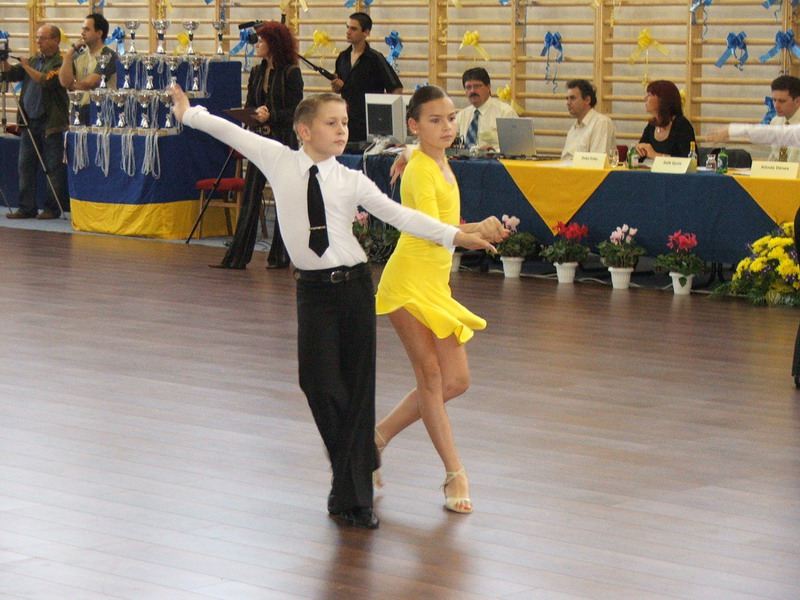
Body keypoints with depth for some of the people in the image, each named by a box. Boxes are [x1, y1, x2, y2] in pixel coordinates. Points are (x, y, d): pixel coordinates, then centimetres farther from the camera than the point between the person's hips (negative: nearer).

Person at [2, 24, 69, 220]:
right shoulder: (34, 60, 17)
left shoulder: (61, 62, -7)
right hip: (30, 121, 8)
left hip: (51, 122, -8)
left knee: (53, 167, -2)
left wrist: (27, 67, -15)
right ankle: (27, 207, 10)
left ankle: (52, 209, 4)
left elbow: (47, 81, -21)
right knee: (25, 165, 6)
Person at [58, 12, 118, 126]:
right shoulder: (78, 56, 15)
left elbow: (90, 83, -12)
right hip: (79, 111, 6)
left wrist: (72, 85, 7)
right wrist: (70, 52, 1)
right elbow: (64, 81, 2)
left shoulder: (108, 56, -5)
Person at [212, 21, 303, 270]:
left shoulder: (291, 73, -8)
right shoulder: (257, 72, 11)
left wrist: (270, 116, -22)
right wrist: (255, 113, -8)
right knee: (250, 196, 3)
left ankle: (280, 257, 11)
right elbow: (250, 105, 14)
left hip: (284, 140, -6)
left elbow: (296, 112, -10)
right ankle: (237, 257, 4)